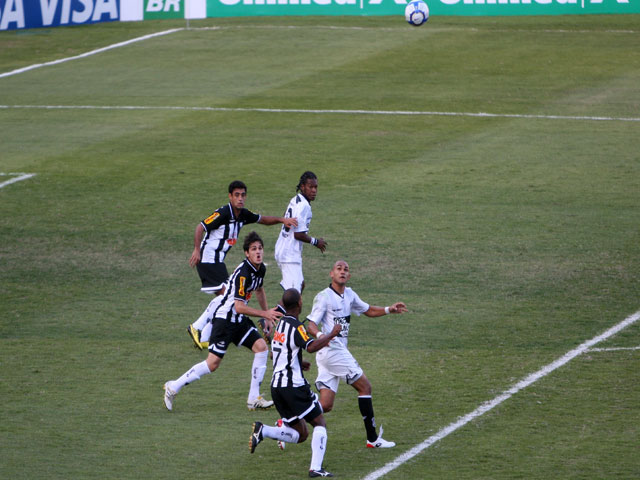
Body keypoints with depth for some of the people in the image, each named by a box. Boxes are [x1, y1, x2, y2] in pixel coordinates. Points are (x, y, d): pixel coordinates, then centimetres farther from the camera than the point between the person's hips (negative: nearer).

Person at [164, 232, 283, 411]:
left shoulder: (261, 269, 5)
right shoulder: (243, 273, -24)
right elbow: (239, 306, -28)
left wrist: (267, 316, 28)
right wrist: (265, 314, -26)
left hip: (240, 321, 8)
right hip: (224, 318, -8)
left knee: (261, 347, -8)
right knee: (213, 363, -10)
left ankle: (254, 399, -2)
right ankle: (173, 387, 6)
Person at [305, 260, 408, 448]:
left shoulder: (349, 295, 15)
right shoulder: (324, 297, -10)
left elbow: (368, 310, 29)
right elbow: (311, 325, -15)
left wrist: (389, 310, 12)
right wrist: (320, 335, -37)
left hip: (339, 351, 8)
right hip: (332, 350, -8)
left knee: (325, 406, 1)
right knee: (365, 386, -3)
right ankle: (372, 438, 2)